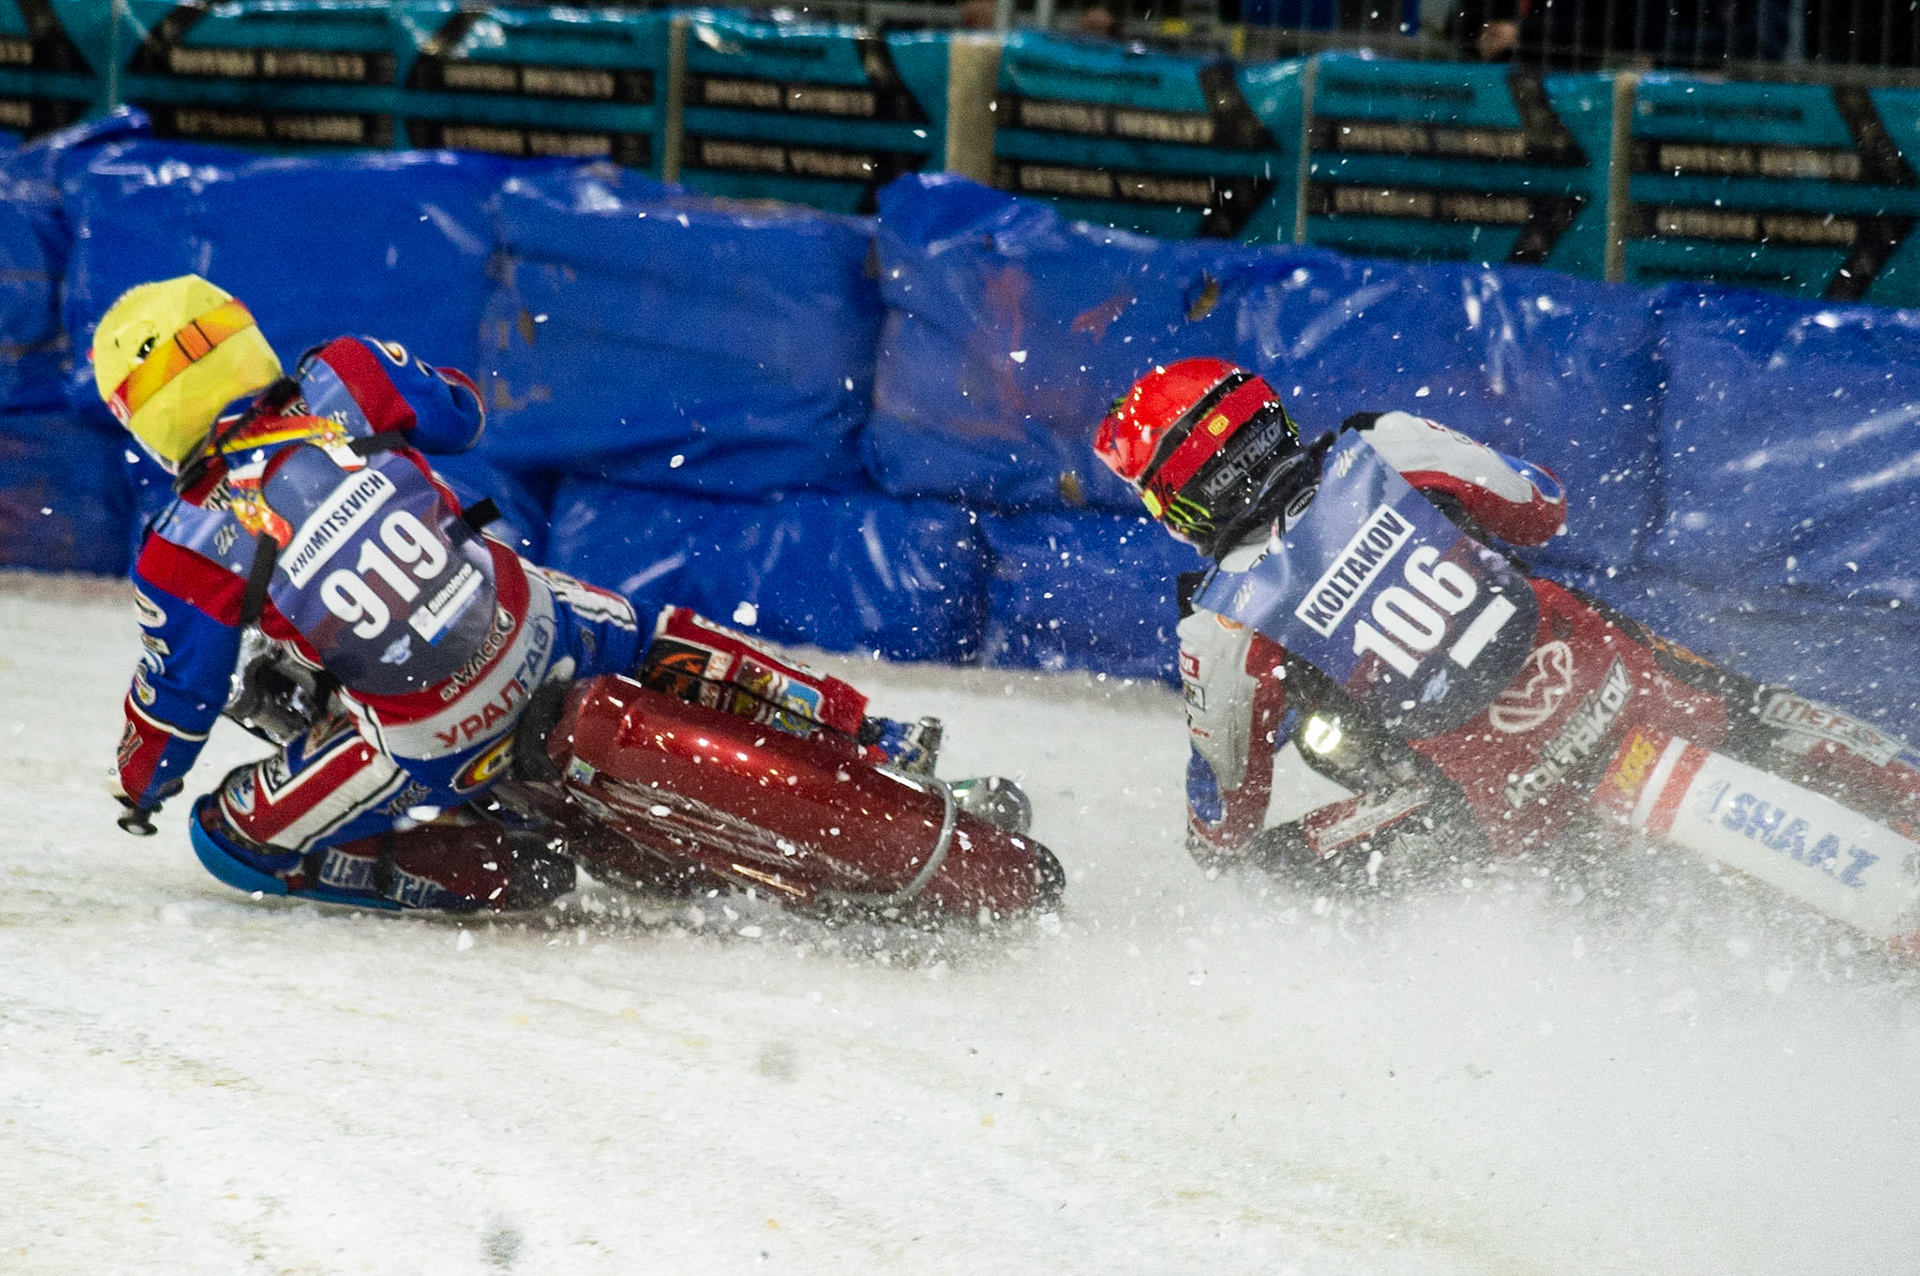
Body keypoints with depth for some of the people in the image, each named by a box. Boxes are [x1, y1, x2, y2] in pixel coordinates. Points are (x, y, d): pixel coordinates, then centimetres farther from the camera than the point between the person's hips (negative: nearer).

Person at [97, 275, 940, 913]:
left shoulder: (187, 555, -11)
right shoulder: (340, 379, -2)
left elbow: (176, 701, 0)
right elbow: (460, 414, 17)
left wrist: (138, 788, 20)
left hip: (427, 739, -5)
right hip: (524, 623, 5)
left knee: (231, 836, 8)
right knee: (651, 640, 34)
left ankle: (488, 874, 0)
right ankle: (864, 739, 28)